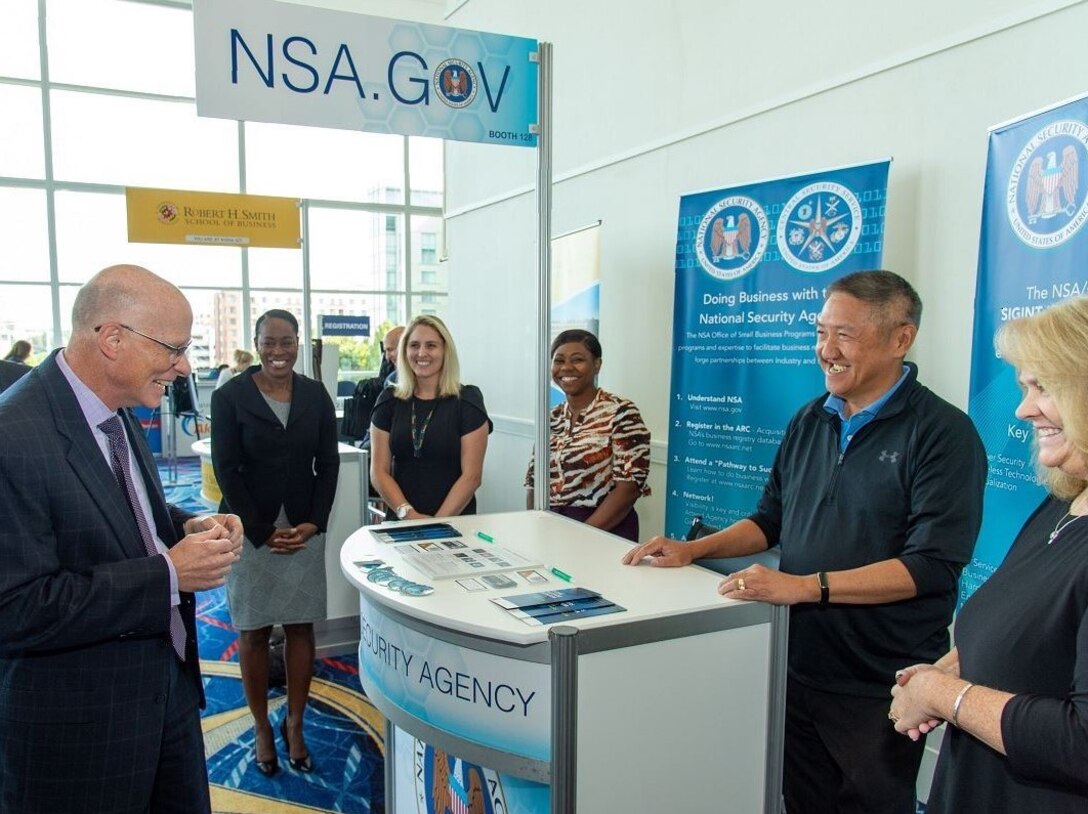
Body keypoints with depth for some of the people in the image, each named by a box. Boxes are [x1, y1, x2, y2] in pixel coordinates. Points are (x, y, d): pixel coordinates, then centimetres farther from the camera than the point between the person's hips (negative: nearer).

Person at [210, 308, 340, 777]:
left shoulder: (316, 396, 3)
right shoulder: (230, 396, -4)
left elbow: (328, 465, 5)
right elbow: (225, 470, -6)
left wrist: (312, 524, -6)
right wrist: (263, 532, -10)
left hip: (305, 530, 2)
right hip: (251, 531, -2)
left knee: (301, 628, 7)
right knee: (253, 632, 7)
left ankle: (295, 724, 23)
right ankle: (262, 728, 22)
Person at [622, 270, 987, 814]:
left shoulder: (943, 433, -13)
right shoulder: (810, 421, 7)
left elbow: (931, 565, -21)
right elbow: (771, 519, 14)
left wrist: (805, 585, -27)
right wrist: (692, 550, 0)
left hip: (880, 689, -5)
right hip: (797, 668, 6)